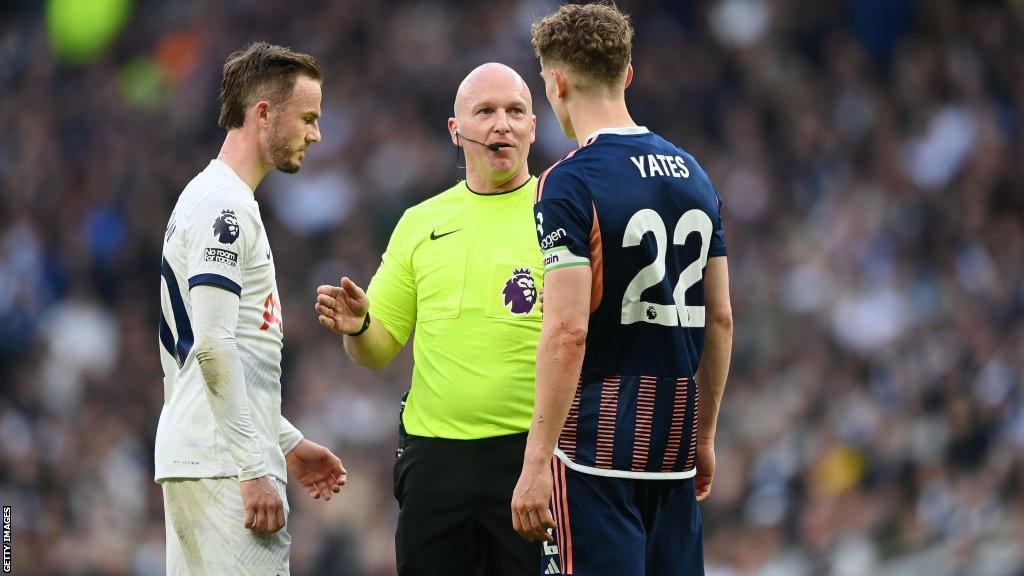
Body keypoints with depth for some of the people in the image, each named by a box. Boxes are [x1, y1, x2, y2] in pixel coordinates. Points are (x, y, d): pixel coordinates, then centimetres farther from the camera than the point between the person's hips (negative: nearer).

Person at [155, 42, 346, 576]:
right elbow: (213, 345, -20)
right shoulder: (224, 203, -11)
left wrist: (288, 443, 25)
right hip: (225, 466, -10)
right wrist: (254, 468, -20)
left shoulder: (206, 198, 21)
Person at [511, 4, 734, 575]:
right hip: (676, 441, 7)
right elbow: (720, 320, 14)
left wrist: (536, 464, -17)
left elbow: (568, 332, -18)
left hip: (598, 441, -7)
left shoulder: (570, 184, -12)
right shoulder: (694, 175, 11)